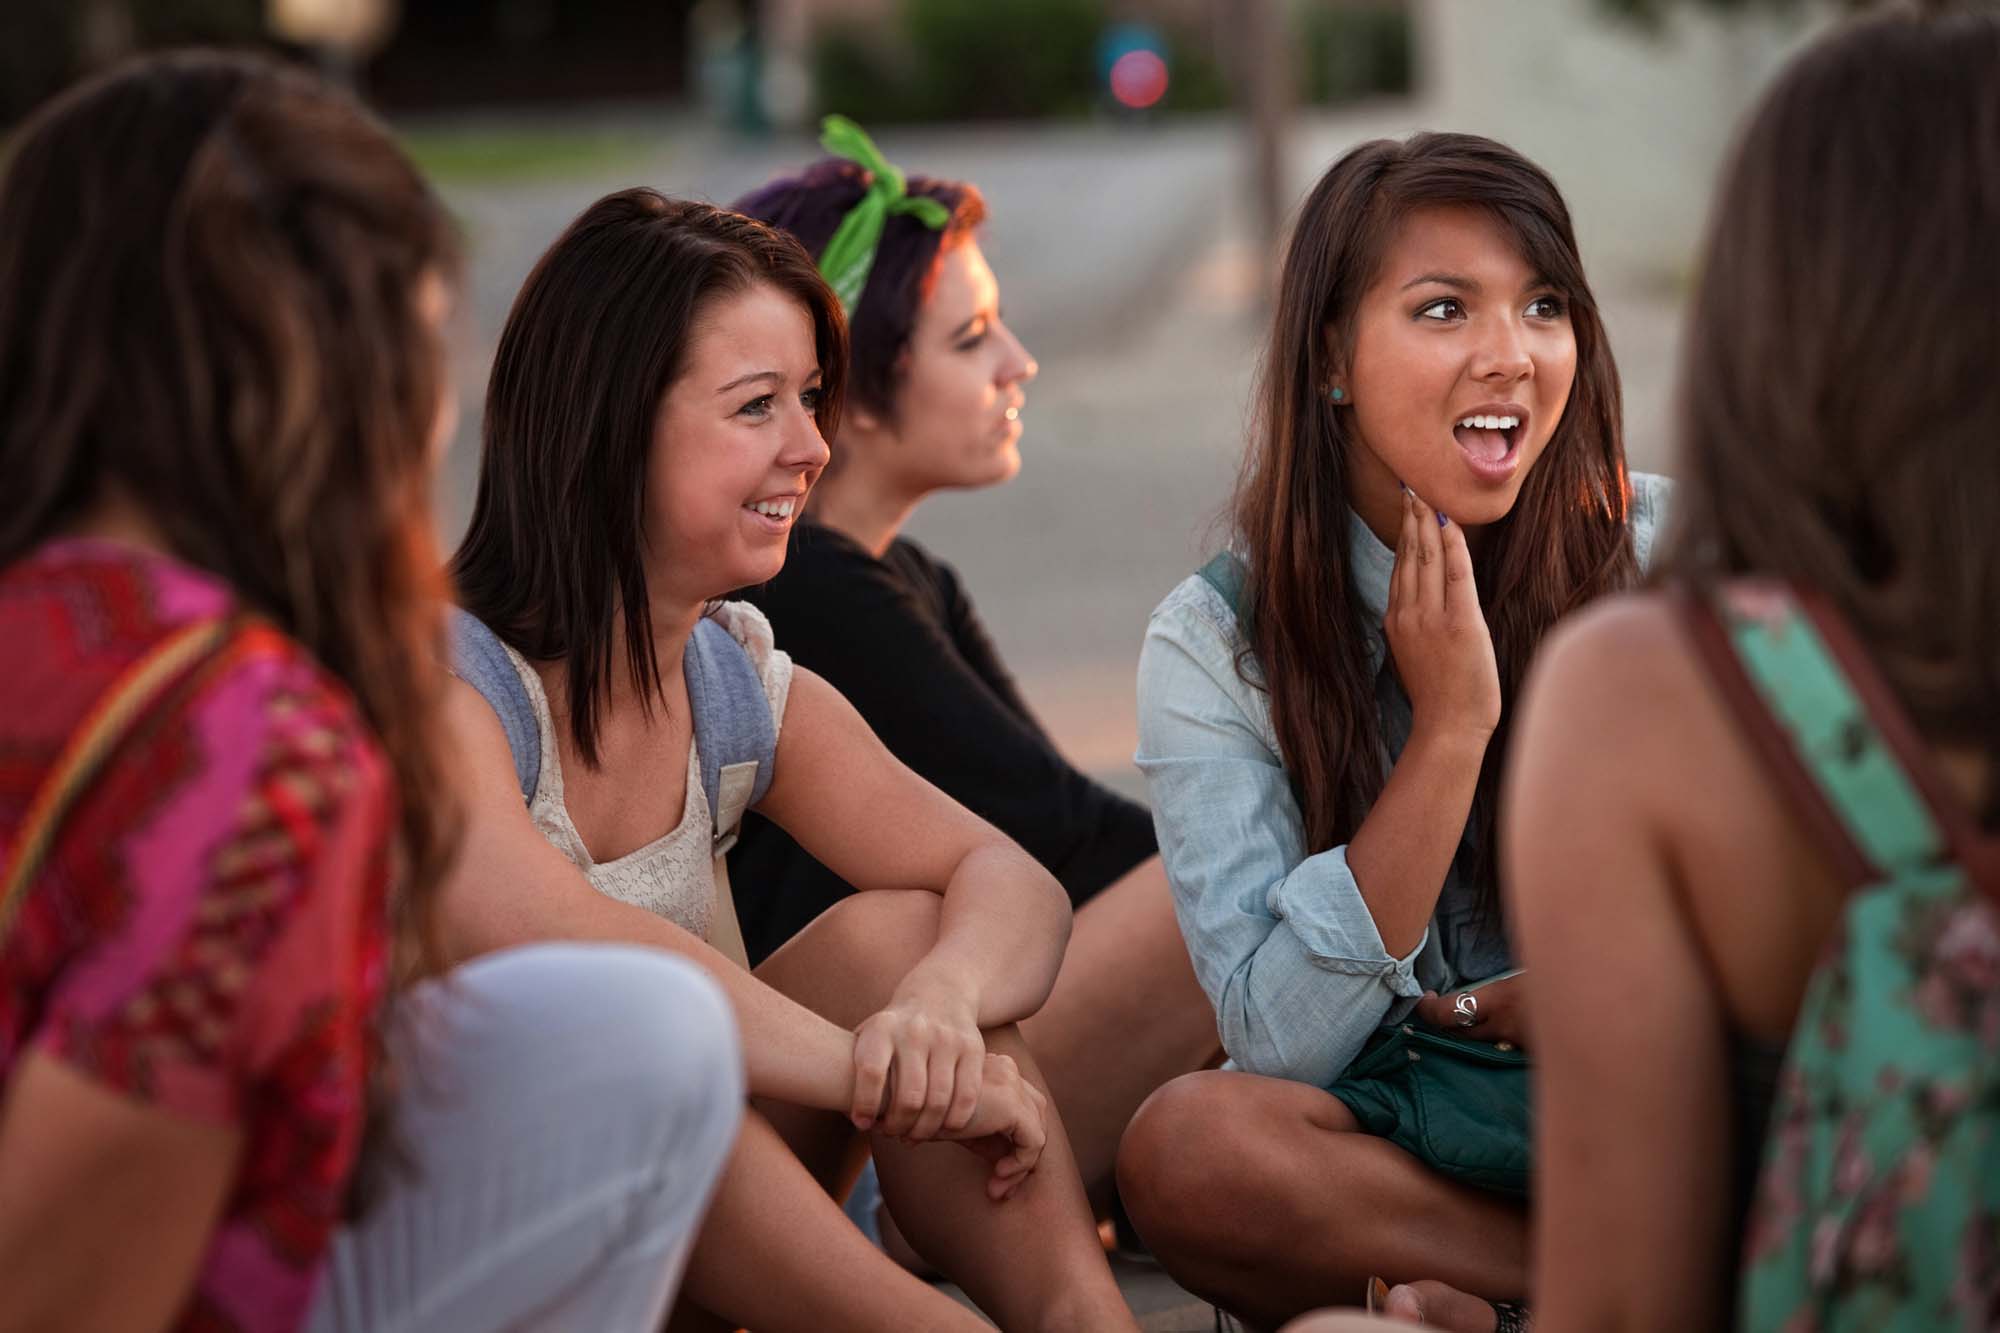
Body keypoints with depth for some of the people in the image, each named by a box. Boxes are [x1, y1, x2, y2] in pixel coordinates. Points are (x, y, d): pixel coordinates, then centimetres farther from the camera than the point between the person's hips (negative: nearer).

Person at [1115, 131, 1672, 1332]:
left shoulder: (1665, 555, -3)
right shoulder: (1216, 645, -4)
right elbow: (1283, 1044, -12)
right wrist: (1449, 728, -18)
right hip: (1382, 1140, 1)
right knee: (1187, 1144, -32)